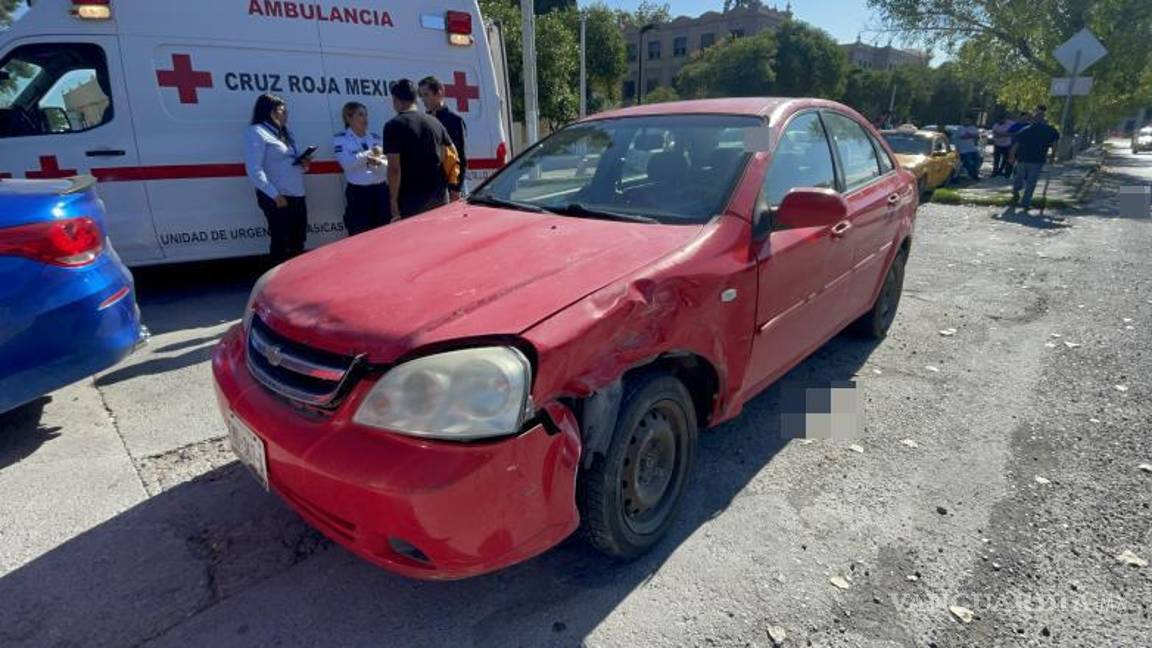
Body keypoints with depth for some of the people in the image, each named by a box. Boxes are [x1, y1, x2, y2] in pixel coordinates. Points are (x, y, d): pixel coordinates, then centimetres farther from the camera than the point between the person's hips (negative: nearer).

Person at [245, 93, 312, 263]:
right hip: (277, 198, -8)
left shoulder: (284, 132, 19)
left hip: (297, 196, 8)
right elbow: (254, 170, -15)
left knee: (298, 241, 14)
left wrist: (304, 165, 4)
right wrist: (274, 195, -20)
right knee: (281, 242, -2)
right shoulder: (257, 132, -6)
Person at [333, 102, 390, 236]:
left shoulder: (376, 138, 12)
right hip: (358, 192, -4)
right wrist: (370, 153, -14)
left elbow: (387, 165, 6)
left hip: (381, 190, 4)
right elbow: (347, 163, -14)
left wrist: (378, 162, -15)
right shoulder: (340, 139, 1)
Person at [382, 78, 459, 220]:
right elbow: (453, 154, 15)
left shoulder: (394, 125, -9)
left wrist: (393, 200, -9)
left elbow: (394, 168, -15)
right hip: (439, 196, 6)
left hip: (412, 199, -6)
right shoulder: (434, 122, 10)